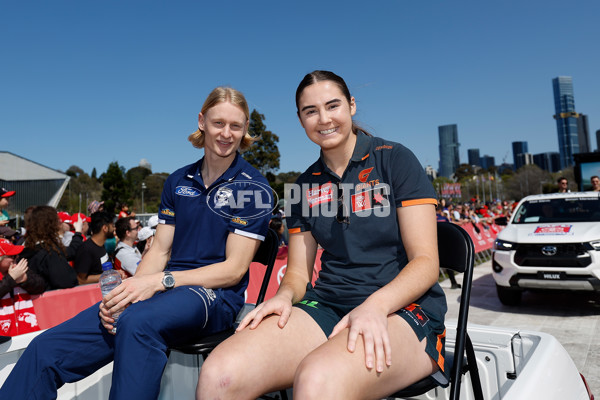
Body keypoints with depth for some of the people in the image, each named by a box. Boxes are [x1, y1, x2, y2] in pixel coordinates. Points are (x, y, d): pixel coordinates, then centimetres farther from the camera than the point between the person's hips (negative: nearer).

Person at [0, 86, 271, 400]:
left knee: (137, 322, -37)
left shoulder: (253, 186, -2)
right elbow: (159, 251, 12)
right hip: (167, 289, 5)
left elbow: (233, 270, -8)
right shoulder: (178, 181, 14)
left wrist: (160, 281, -17)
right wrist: (129, 288, -8)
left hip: (215, 295, -4)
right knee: (46, 349, -13)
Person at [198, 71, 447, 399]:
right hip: (327, 306, 4)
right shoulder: (305, 186, 14)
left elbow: (426, 261, -5)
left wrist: (375, 305, -22)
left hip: (403, 308, -3)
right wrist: (284, 296, -8)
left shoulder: (395, 160, 1)